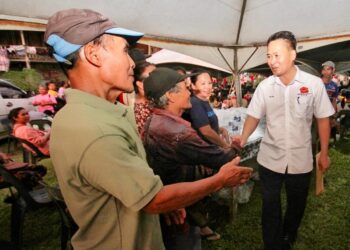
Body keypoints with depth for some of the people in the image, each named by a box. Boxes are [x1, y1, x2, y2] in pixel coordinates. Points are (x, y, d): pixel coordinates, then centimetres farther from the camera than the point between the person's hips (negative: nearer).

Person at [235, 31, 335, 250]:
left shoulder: (314, 84, -9)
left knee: (296, 204, 21)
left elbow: (323, 119, -1)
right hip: (270, 159, 0)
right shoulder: (264, 86, -6)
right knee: (270, 206, 10)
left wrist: (324, 154, 0)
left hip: (300, 159, 1)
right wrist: (242, 140, -17)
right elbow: (253, 116, -1)